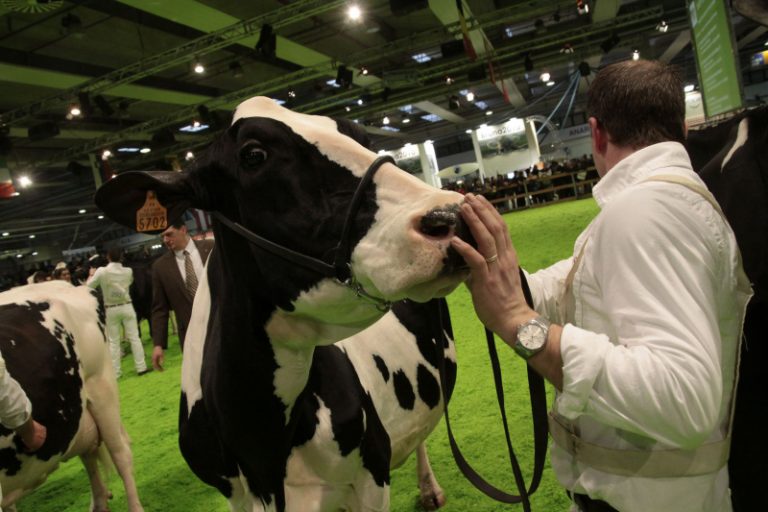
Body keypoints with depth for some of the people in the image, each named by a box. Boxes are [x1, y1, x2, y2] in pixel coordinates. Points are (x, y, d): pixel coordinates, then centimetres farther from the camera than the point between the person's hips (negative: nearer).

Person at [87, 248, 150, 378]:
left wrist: (91, 275, 17)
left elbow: (89, 286, -1)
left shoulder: (102, 271, -12)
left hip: (111, 309, -1)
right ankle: (141, 367, 5)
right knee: (134, 338, 4)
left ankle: (115, 372, 10)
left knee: (113, 341, 7)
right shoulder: (128, 271, -5)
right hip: (126, 307, 1)